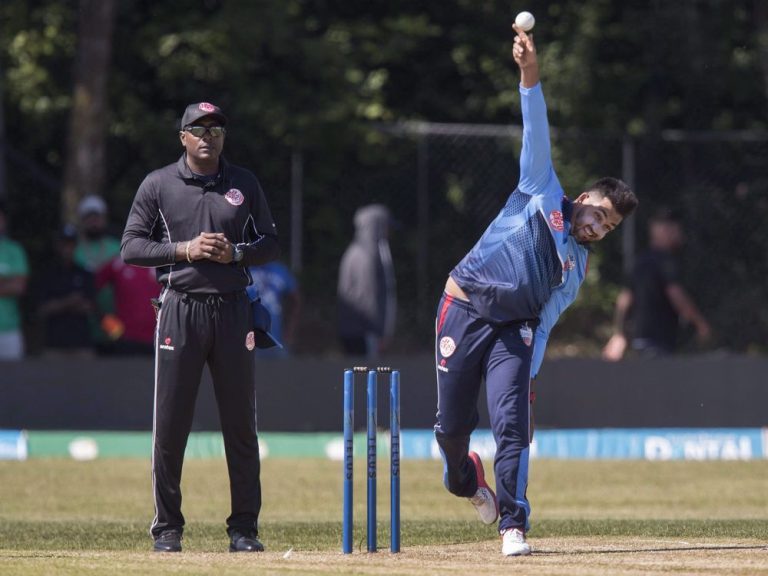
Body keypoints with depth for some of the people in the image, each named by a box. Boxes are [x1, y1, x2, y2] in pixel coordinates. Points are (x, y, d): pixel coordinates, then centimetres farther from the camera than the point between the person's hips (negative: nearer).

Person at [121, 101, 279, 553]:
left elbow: (270, 245, 12)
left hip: (233, 308, 2)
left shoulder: (245, 184, 9)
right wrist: (184, 250, -12)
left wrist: (235, 253, -8)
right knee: (170, 421, -2)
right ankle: (167, 528, 7)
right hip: (180, 308, -2)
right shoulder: (158, 185, 3)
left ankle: (245, 527, 9)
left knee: (241, 422, 2)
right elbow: (132, 246, 1)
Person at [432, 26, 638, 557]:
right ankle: (464, 478, 35)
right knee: (453, 424, 1)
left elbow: (544, 324, 13)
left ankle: (513, 525, -13)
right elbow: (537, 138, -5)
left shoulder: (577, 270, 16)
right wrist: (530, 77, -16)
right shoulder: (543, 197, 6)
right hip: (464, 312, -3)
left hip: (513, 328, 3)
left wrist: (529, 373, 1)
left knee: (513, 424, -14)